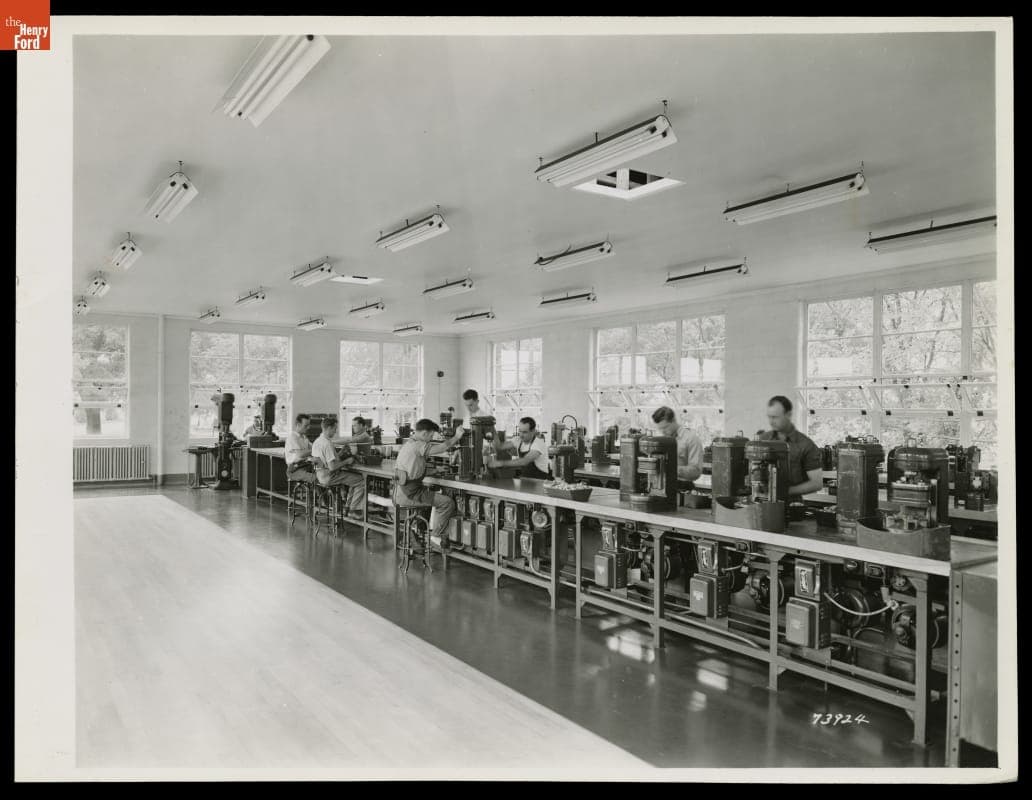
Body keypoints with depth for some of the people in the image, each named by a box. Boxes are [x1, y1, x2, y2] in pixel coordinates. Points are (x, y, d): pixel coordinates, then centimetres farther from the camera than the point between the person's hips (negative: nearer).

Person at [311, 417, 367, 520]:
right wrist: (346, 461, -14)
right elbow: (332, 467, -29)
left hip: (320, 475, 10)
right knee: (362, 481, -5)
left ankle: (349, 507, 23)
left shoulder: (317, 441, 6)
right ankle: (353, 511, 3)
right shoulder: (328, 444, -24)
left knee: (354, 476, 24)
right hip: (329, 477, -10)